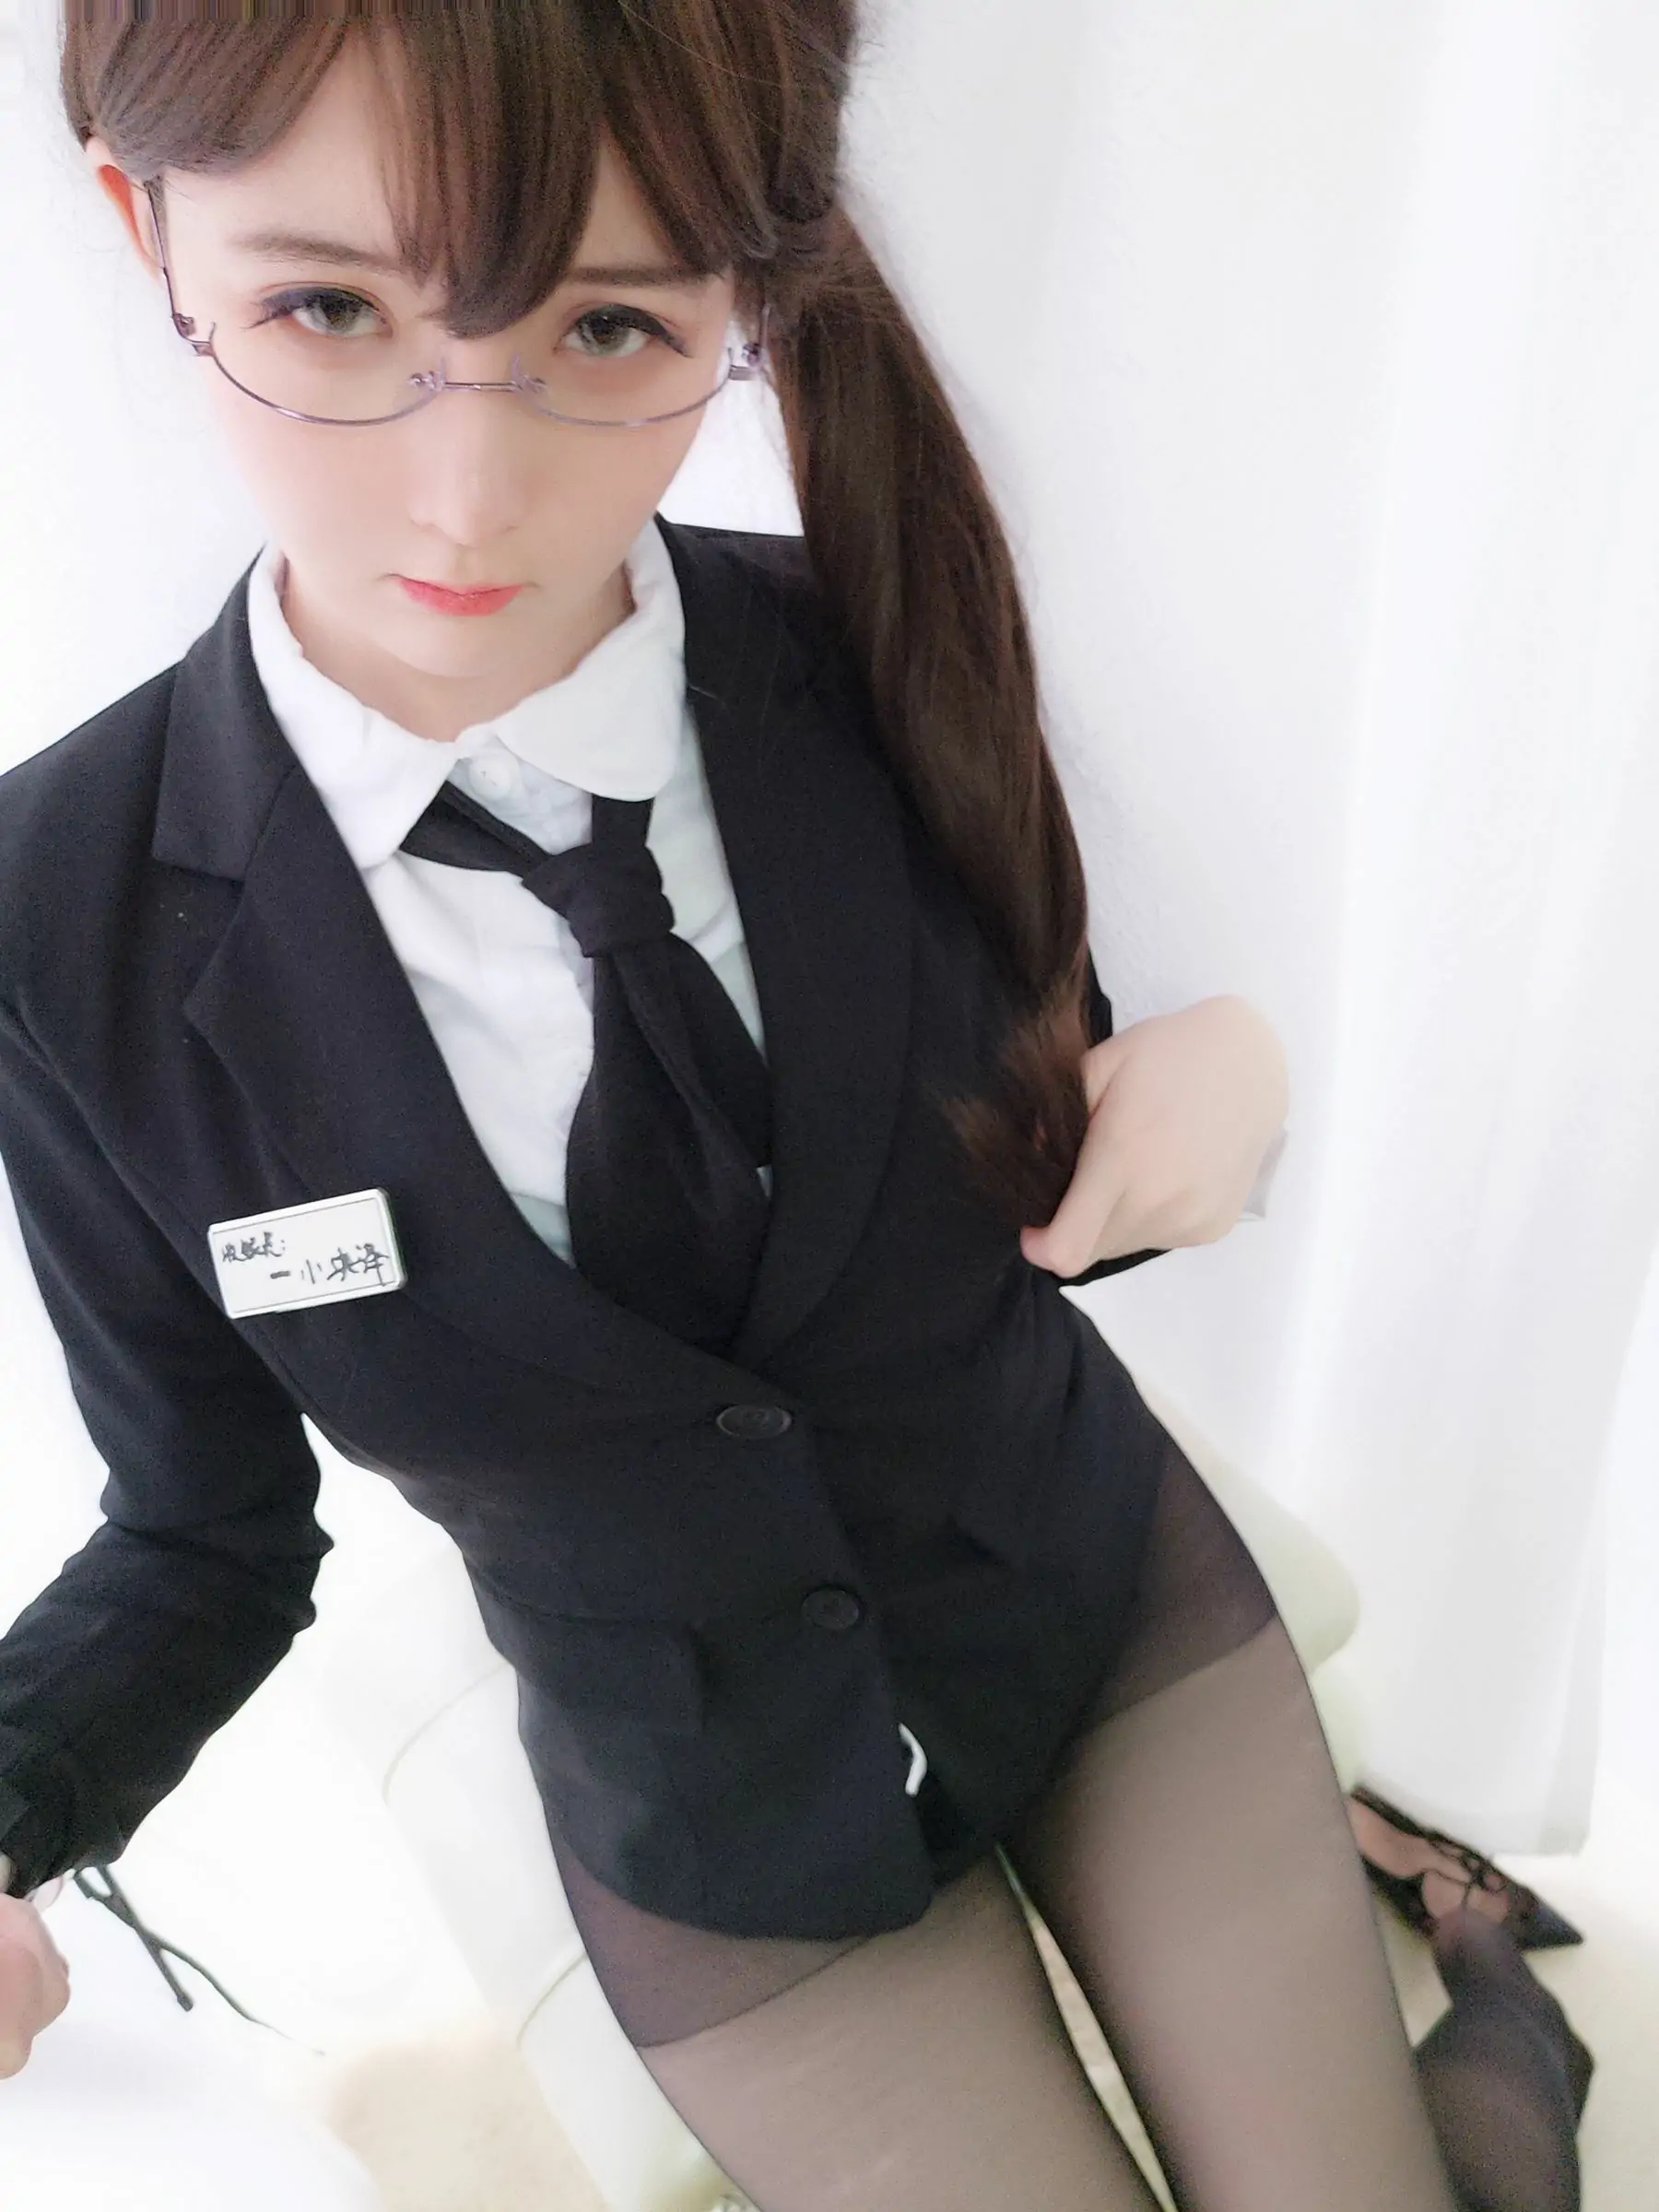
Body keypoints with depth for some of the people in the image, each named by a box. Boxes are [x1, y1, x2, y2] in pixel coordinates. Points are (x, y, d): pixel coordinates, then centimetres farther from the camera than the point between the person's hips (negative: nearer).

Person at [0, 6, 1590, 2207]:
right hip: (731, 1819, 0)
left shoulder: (894, 663, -19)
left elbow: (1041, 1154, -2)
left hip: (1114, 1602, 1)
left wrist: (1215, 1073, -25)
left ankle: (1479, 2002, 44)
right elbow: (213, 1525, -8)